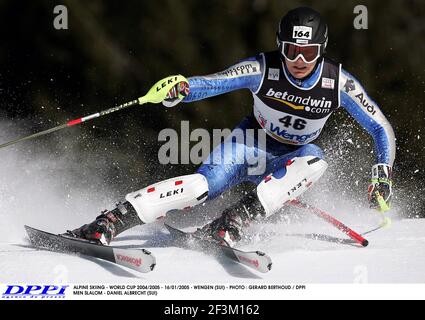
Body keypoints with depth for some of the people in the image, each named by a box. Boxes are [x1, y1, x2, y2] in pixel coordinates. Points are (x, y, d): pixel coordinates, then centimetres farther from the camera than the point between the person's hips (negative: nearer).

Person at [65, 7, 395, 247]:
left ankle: (233, 222, -39)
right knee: (205, 182, -29)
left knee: (314, 160, -35)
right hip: (250, 143, -1)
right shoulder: (263, 69, -21)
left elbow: (381, 129, -11)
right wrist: (181, 89, -49)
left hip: (287, 164, 1)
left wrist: (383, 175, -23)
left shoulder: (339, 82, -20)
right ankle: (106, 224, -35)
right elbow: (212, 83, -26)